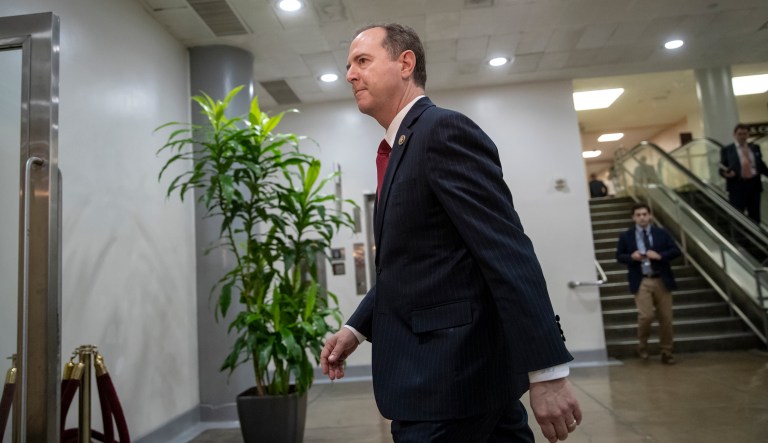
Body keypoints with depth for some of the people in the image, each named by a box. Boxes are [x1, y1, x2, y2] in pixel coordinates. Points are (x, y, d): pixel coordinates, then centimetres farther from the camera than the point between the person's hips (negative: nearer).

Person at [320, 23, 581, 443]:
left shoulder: (445, 129, -14)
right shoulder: (402, 147, 15)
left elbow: (508, 254, -21)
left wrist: (547, 370, -22)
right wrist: (357, 327, 9)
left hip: (450, 373, -9)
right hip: (444, 365, 9)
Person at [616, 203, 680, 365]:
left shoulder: (661, 233, 6)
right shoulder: (626, 236, 3)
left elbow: (675, 251, 4)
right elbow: (619, 256, 7)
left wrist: (659, 255, -14)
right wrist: (631, 256, -14)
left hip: (661, 280, 2)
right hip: (641, 282, -2)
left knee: (666, 318, 7)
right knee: (646, 316, -14)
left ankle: (666, 352, 23)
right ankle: (642, 344, 14)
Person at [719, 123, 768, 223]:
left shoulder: (755, 148, 12)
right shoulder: (726, 150, -1)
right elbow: (722, 170, -2)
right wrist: (727, 173, -22)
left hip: (754, 185, 4)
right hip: (737, 186, -4)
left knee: (755, 217, 11)